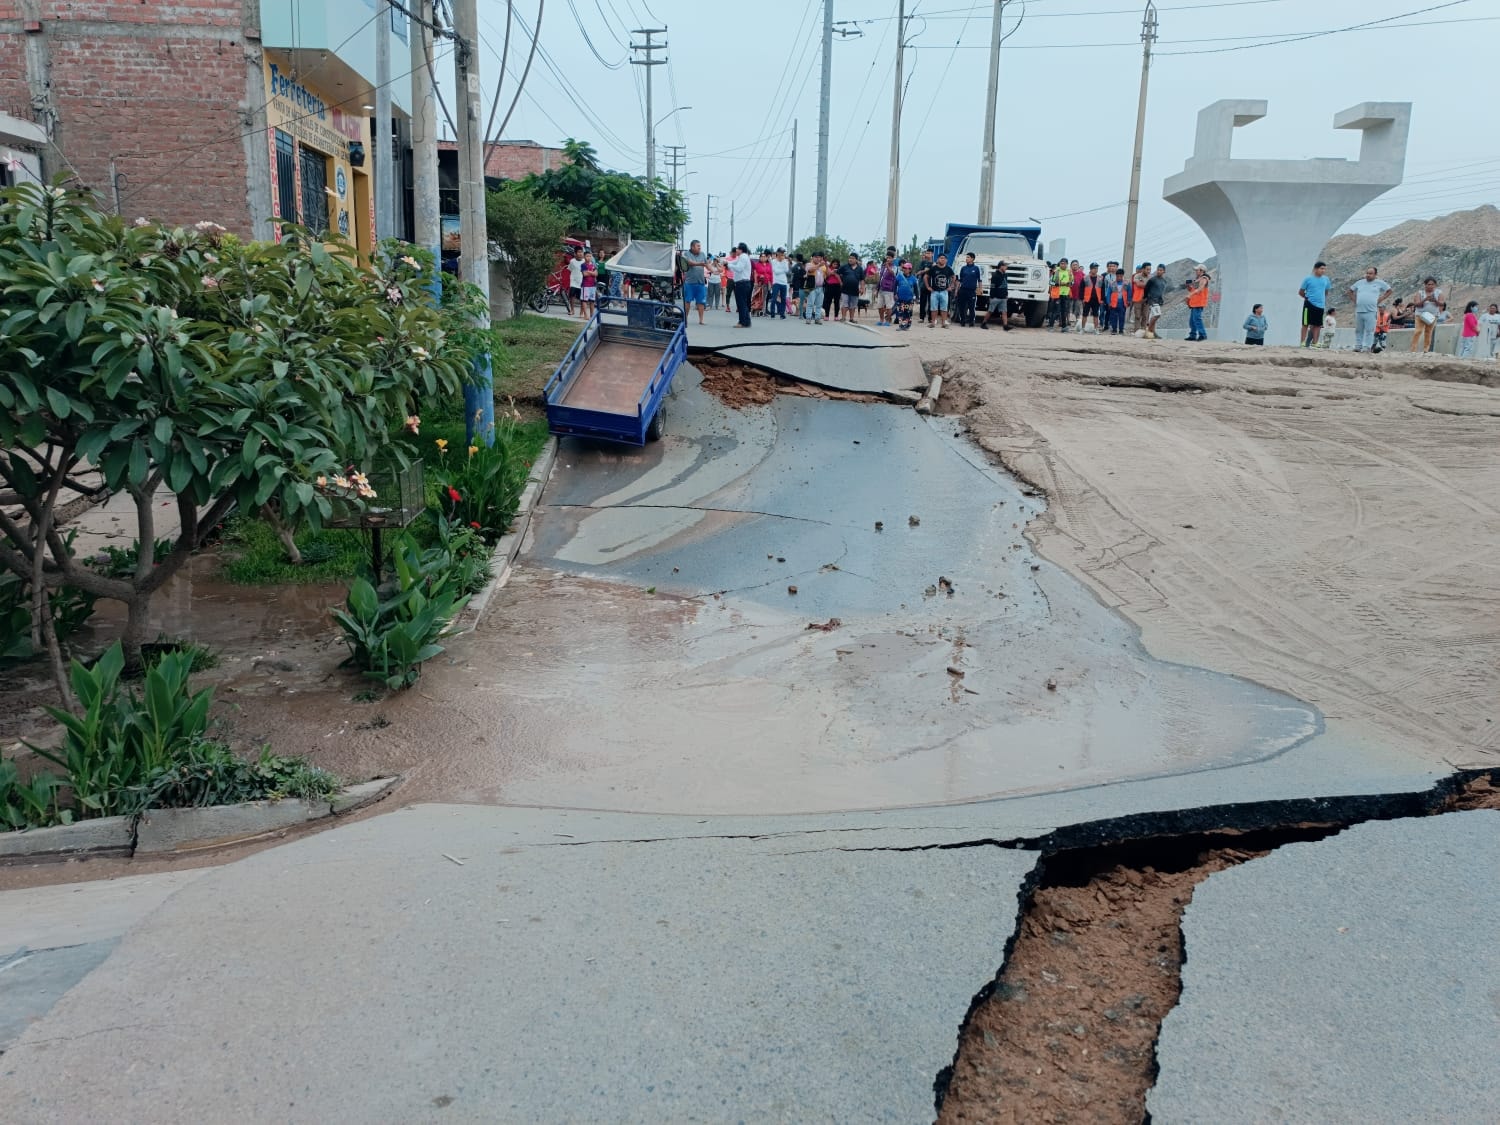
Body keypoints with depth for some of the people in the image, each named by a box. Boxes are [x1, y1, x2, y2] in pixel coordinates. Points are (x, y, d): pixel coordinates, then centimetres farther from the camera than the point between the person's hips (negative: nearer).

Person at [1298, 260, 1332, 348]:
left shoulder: (1326, 279, 7)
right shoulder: (1308, 279, -5)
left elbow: (1326, 292, 20)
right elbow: (1300, 292, 1)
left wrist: (1325, 304, 15)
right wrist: (1308, 297, 1)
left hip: (1320, 305, 4)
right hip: (1309, 304, -4)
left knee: (1317, 325, 6)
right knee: (1306, 324, 0)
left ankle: (1314, 343, 12)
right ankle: (1302, 342, 2)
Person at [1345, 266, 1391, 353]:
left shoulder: (1379, 283, 6)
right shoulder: (1360, 282, 14)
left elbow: (1389, 291, 12)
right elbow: (1350, 290, 25)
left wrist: (1380, 300, 2)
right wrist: (1355, 300, 11)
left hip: (1371, 311, -3)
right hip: (1359, 310, 4)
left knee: (1369, 331, -6)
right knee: (1358, 330, 7)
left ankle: (1367, 347, -6)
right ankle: (1358, 346, 13)